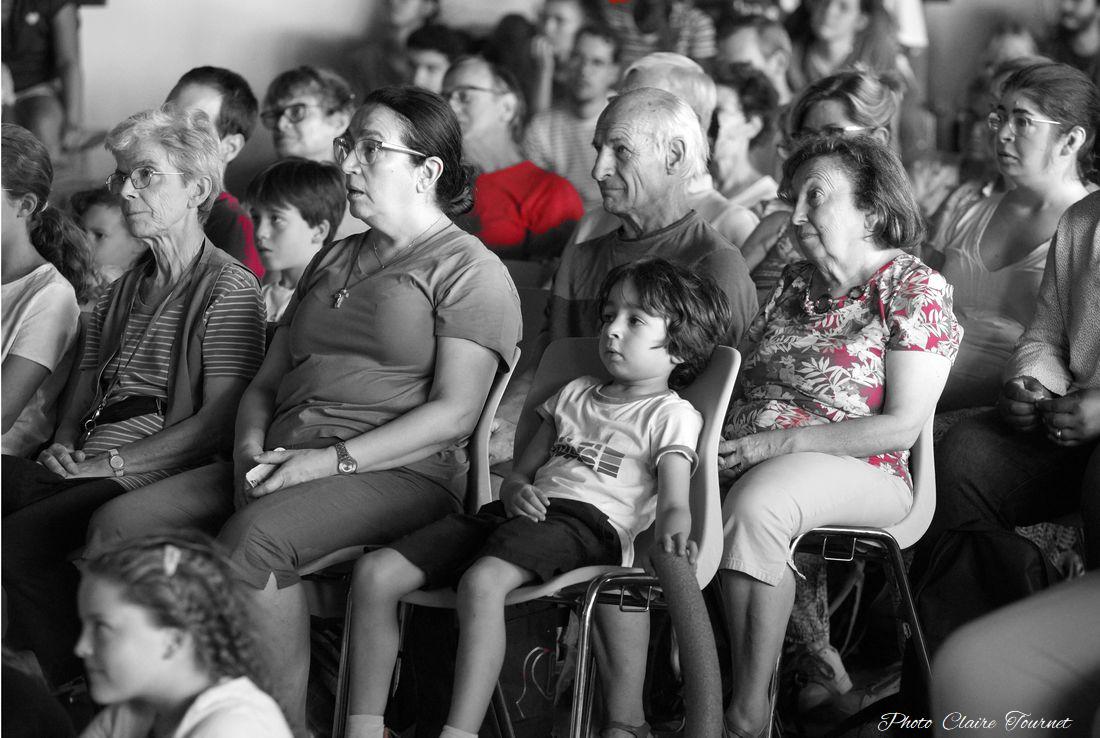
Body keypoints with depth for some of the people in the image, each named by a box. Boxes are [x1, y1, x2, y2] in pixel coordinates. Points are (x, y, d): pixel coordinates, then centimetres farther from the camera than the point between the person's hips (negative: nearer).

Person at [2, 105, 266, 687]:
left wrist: (114, 460, -15)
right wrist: (66, 445, 3)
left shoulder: (228, 287, -1)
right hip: (87, 468, 8)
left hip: (157, 475, -8)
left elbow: (220, 419, -11)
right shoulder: (122, 291, 25)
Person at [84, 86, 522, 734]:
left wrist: (332, 461, -17)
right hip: (282, 463, 7)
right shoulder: (332, 262, 27)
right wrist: (253, 446, 1)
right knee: (119, 525, -14)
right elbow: (267, 381, 25)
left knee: (250, 540, -37)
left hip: (398, 472, -7)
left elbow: (454, 413, -9)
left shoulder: (469, 269, 2)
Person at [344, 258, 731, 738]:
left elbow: (673, 504, -4)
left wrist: (672, 540, -29)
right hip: (522, 512, 7)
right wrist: (516, 492, 2)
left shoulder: (672, 416, 10)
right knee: (375, 572, -13)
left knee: (481, 581, -40)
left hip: (586, 523, -7)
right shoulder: (575, 395, 30)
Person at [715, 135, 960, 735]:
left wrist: (782, 443, -16)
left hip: (862, 473, -7)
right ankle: (816, 654, -12)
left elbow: (901, 426, -10)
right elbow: (738, 371, 21)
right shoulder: (795, 281, 19)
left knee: (754, 503, -37)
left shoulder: (917, 290, -2)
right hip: (751, 460, 7)